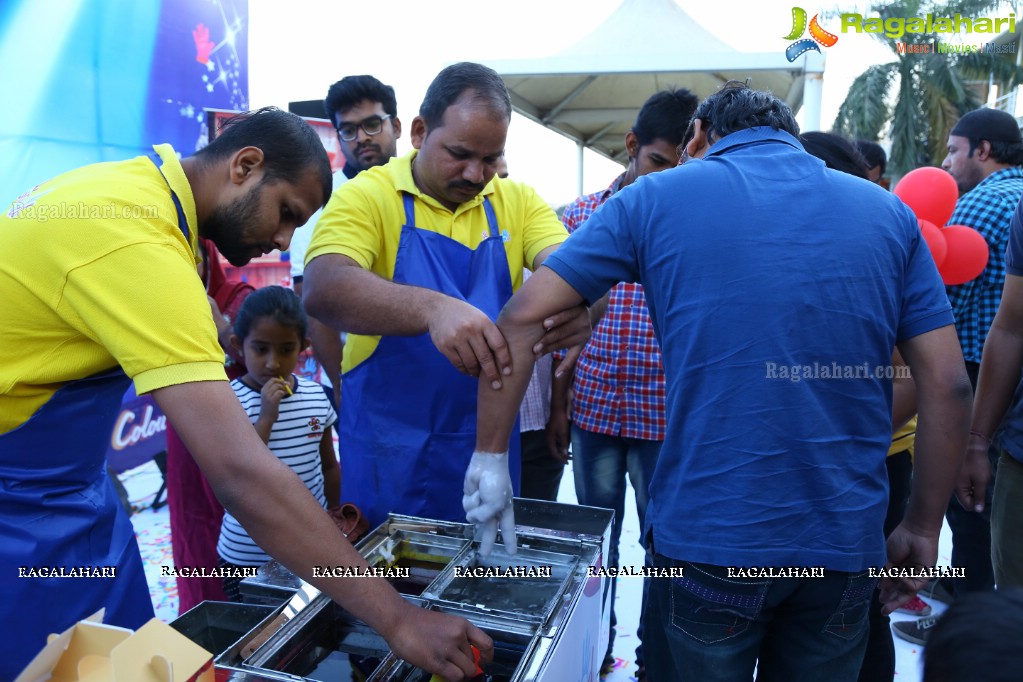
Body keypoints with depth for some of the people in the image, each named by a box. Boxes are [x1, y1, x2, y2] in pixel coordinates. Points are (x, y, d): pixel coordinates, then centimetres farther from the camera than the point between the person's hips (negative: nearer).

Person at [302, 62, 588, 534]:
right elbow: (321, 289, -25)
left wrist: (576, 300, -35)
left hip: (491, 441, 4)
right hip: (389, 447, -3)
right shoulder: (367, 195, -9)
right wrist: (432, 308, -42)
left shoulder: (518, 201, 4)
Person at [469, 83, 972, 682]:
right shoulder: (888, 211, 6)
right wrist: (923, 529, 12)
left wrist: (491, 455, 2)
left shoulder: (656, 198, -1)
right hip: (847, 547, 3)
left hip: (707, 538, -2)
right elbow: (948, 386, 3)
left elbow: (520, 317, -5)